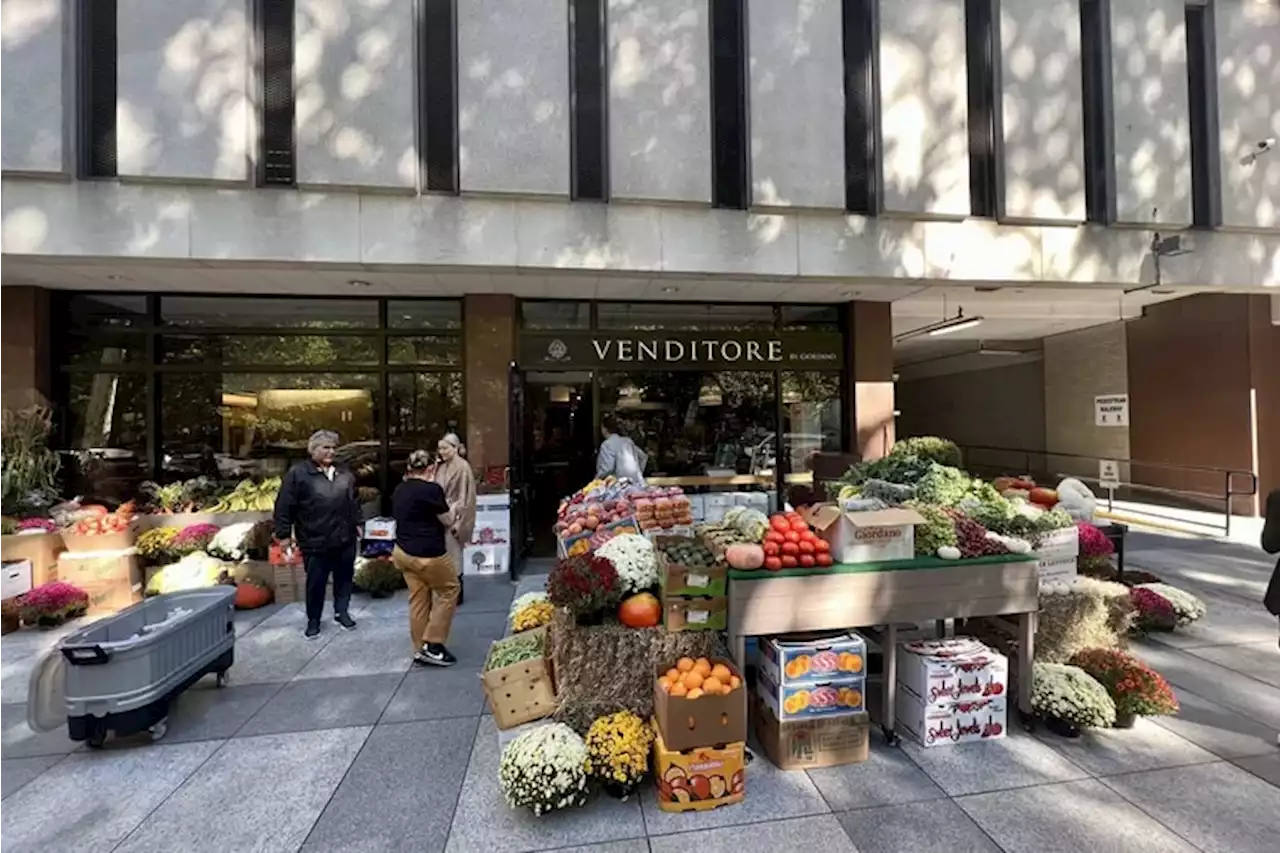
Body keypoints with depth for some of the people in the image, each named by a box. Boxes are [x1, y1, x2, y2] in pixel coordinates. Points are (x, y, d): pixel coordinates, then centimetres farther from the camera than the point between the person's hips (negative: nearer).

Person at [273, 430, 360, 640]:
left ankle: (341, 613, 30)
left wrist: (356, 524, 18)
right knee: (316, 583, 9)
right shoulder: (298, 473, -7)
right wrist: (284, 534, -7)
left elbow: (353, 502, 19)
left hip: (345, 540, 4)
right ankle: (313, 621, 27)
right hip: (315, 542, -4)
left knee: (344, 578, 13)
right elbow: (284, 506, -7)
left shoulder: (344, 474, 8)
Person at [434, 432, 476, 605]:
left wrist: (457, 521, -15)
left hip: (453, 518, -6)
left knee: (452, 555, 2)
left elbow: (465, 497, -13)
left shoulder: (462, 467, -12)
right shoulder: (440, 467, 9)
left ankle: (457, 593, 15)